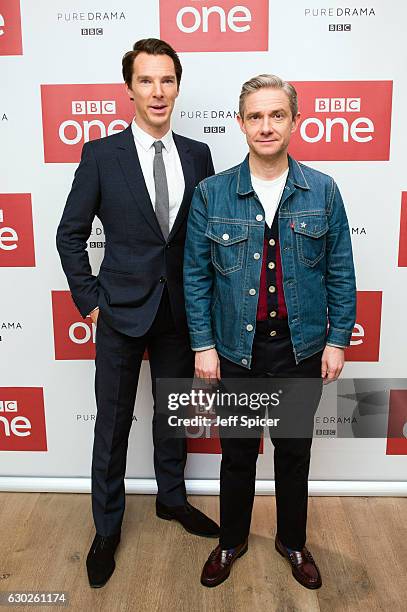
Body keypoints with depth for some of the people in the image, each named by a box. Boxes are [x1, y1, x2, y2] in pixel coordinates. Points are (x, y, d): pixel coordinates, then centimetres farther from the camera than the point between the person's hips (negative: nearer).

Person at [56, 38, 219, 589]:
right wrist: (89, 299, -5)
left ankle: (172, 498, 42)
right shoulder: (101, 156, -6)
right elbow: (71, 234, -2)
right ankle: (107, 527, 30)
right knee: (113, 421, 9)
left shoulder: (197, 155, 2)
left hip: (180, 310, 3)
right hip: (121, 311, -2)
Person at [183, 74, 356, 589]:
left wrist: (338, 339, -1)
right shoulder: (211, 193, -5)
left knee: (294, 451, 17)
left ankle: (293, 542, 41)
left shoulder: (323, 191, -3)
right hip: (237, 348, 0)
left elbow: (340, 272, 1)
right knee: (237, 452, 16)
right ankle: (232, 541, 39)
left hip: (302, 348, 1)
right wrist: (203, 345, -5)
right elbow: (196, 275, -3)